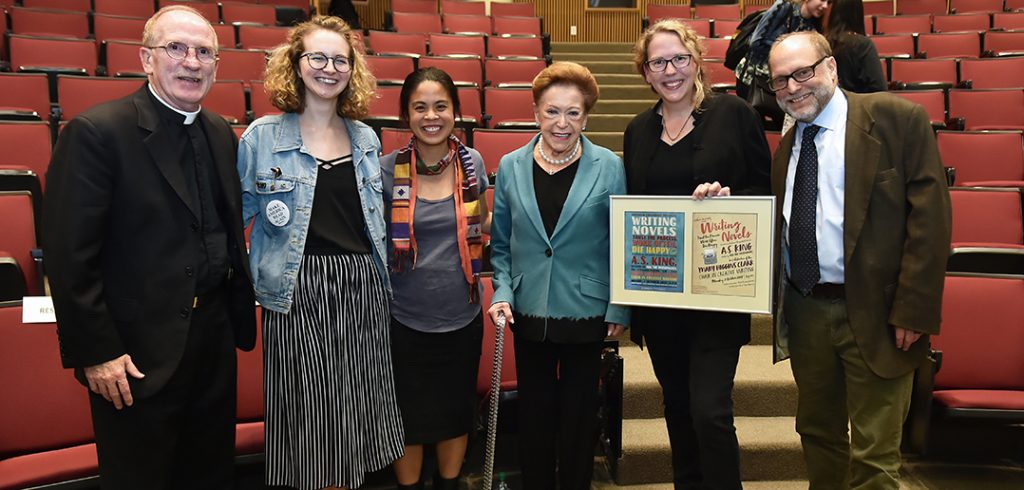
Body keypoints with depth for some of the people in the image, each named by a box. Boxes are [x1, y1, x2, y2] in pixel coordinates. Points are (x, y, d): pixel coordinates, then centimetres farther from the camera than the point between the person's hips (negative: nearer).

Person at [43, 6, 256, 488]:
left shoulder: (221, 135, 7)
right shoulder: (95, 132, -14)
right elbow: (70, 256, -16)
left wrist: (241, 318, 12)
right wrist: (96, 352, -16)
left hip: (215, 342, 6)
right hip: (138, 355, -6)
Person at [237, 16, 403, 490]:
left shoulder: (366, 139, 10)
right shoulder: (262, 135, -2)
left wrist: (382, 281, 17)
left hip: (362, 289, 4)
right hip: (298, 291, -4)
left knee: (358, 409, 11)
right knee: (308, 414, 3)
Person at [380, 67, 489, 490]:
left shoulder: (471, 162, -3)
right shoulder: (389, 168, -8)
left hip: (461, 316, 2)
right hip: (405, 317, -2)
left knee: (456, 412, 17)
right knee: (409, 418, 13)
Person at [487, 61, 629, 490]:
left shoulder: (608, 167, -7)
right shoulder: (510, 167, -1)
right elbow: (501, 243, 6)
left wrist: (619, 309, -6)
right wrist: (502, 292, -6)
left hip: (586, 311, -2)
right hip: (529, 312, 2)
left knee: (579, 414, 14)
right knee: (534, 412, 15)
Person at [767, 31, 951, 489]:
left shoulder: (897, 118, -7)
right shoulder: (787, 145, 12)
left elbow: (929, 215, -11)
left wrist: (913, 309, -15)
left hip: (874, 313, -6)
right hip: (805, 311, 6)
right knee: (817, 434, 19)